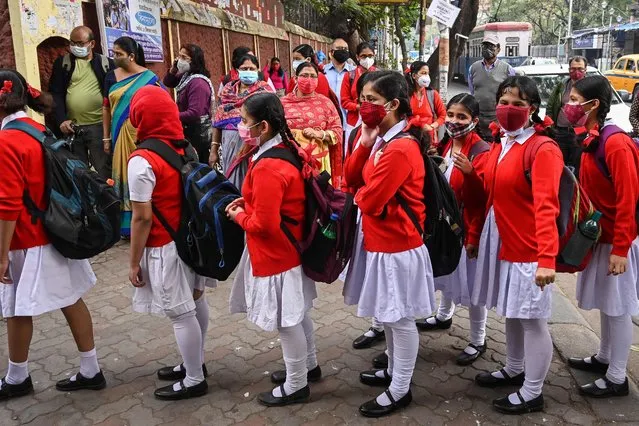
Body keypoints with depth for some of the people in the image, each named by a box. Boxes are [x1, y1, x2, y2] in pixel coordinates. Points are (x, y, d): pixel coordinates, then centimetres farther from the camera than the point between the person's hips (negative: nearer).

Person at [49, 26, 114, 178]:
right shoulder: (62, 63, 7)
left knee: (104, 170, 1)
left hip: (99, 125, -1)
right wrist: (61, 120, -9)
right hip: (71, 127, 2)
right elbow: (55, 94, 3)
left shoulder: (106, 63, 5)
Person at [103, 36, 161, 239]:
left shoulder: (149, 77, -4)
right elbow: (106, 108, 9)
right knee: (123, 175, 6)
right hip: (120, 135, 3)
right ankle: (127, 224, 13)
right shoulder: (111, 77, 6)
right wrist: (106, 137, 6)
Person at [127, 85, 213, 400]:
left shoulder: (142, 160, -19)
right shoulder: (185, 148, 2)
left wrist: (134, 262, -9)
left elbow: (142, 217, -19)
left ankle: (194, 380, 17)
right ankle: (194, 363, 36)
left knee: (180, 313, 3)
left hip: (166, 247, -8)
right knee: (195, 302, 18)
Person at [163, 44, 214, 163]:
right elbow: (168, 83, 24)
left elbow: (194, 114, -29)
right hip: (188, 133, 10)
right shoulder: (186, 76, 8)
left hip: (198, 136, -10)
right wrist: (173, 69, 3)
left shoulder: (198, 82, -21)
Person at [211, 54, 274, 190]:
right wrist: (214, 149, 10)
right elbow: (218, 120, 12)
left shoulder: (264, 90, 0)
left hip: (254, 144, -4)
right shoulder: (227, 90, 10)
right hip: (229, 145, 4)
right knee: (232, 183, 11)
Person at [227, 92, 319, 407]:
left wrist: (239, 215, -8)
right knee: (297, 313, 23)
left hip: (275, 254, -10)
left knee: (285, 320, 6)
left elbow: (263, 225, -27)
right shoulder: (287, 150, 2)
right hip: (291, 247, 10)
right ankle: (309, 365, 41)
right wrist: (249, 202, 5)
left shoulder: (267, 167, -28)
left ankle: (296, 386, 24)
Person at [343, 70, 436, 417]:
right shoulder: (383, 140, 8)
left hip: (396, 246, -10)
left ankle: (400, 391, 21)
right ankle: (393, 370, 40)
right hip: (382, 242, 10)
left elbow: (369, 201, -24)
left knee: (401, 318, 6)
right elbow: (351, 177, 8)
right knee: (388, 315, 22)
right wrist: (365, 142, -5)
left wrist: (360, 192, -1)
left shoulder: (401, 148, -24)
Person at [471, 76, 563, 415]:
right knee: (511, 312, 21)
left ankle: (532, 393, 19)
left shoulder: (544, 150, -17)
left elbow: (546, 207, -25)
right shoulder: (499, 146, 9)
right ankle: (513, 370, 41)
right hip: (501, 241, 8)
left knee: (532, 318, 3)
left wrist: (547, 257, -32)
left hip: (528, 248, -8)